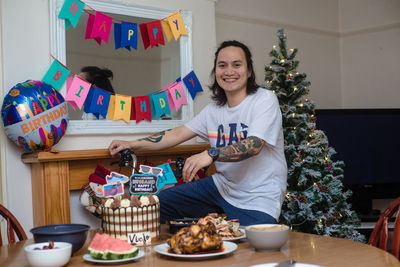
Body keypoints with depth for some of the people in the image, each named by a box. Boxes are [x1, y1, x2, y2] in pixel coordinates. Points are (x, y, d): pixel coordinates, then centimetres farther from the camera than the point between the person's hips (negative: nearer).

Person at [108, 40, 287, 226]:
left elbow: (254, 145, -27)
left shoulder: (265, 100, -12)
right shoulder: (214, 109, 8)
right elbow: (178, 134, 9)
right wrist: (131, 144, 2)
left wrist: (211, 154, -42)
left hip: (258, 201, -6)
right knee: (161, 202, 6)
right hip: (223, 186, 6)